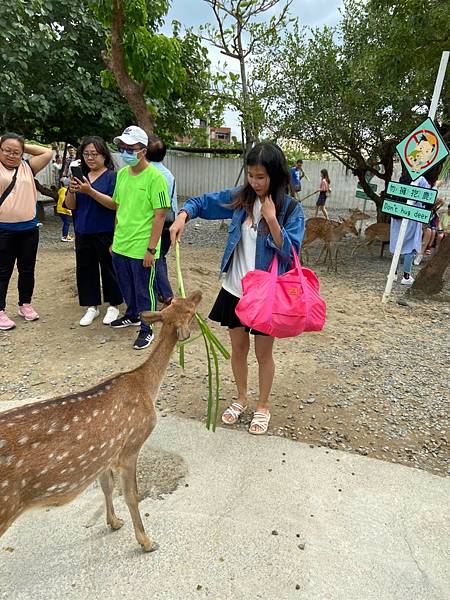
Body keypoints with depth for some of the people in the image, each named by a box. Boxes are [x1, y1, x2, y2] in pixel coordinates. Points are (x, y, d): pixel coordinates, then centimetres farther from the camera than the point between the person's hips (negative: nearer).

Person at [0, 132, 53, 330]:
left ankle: (25, 304, 30)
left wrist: (23, 146, 4)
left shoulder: (27, 168, 6)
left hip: (29, 229, 3)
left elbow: (47, 153, 5)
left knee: (27, 270, 14)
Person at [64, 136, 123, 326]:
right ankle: (92, 306, 25)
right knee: (85, 269, 11)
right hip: (83, 233, 6)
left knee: (109, 269, 6)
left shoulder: (112, 176, -6)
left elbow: (115, 204, -18)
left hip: (106, 234, -5)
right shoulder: (81, 176, 9)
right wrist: (71, 191, -12)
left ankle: (113, 305, 22)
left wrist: (90, 191, -25)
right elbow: (70, 206, 8)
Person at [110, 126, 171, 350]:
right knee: (127, 287, 22)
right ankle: (132, 315, 45)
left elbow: (160, 216, -16)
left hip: (141, 248, -7)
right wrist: (116, 239, 16)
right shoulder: (122, 174, 7)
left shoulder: (155, 177, -14)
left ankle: (146, 330, 23)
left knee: (144, 291, 6)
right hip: (120, 246, 7)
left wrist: (151, 249, -17)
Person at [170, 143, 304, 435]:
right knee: (238, 348, 17)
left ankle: (263, 406, 35)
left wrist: (271, 218, -26)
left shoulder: (291, 209, -11)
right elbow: (201, 202, 7)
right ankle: (241, 399, 40)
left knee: (263, 353, 12)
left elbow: (290, 252, -17)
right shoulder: (239, 198, -1)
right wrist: (182, 216, -12)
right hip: (235, 289, 4)